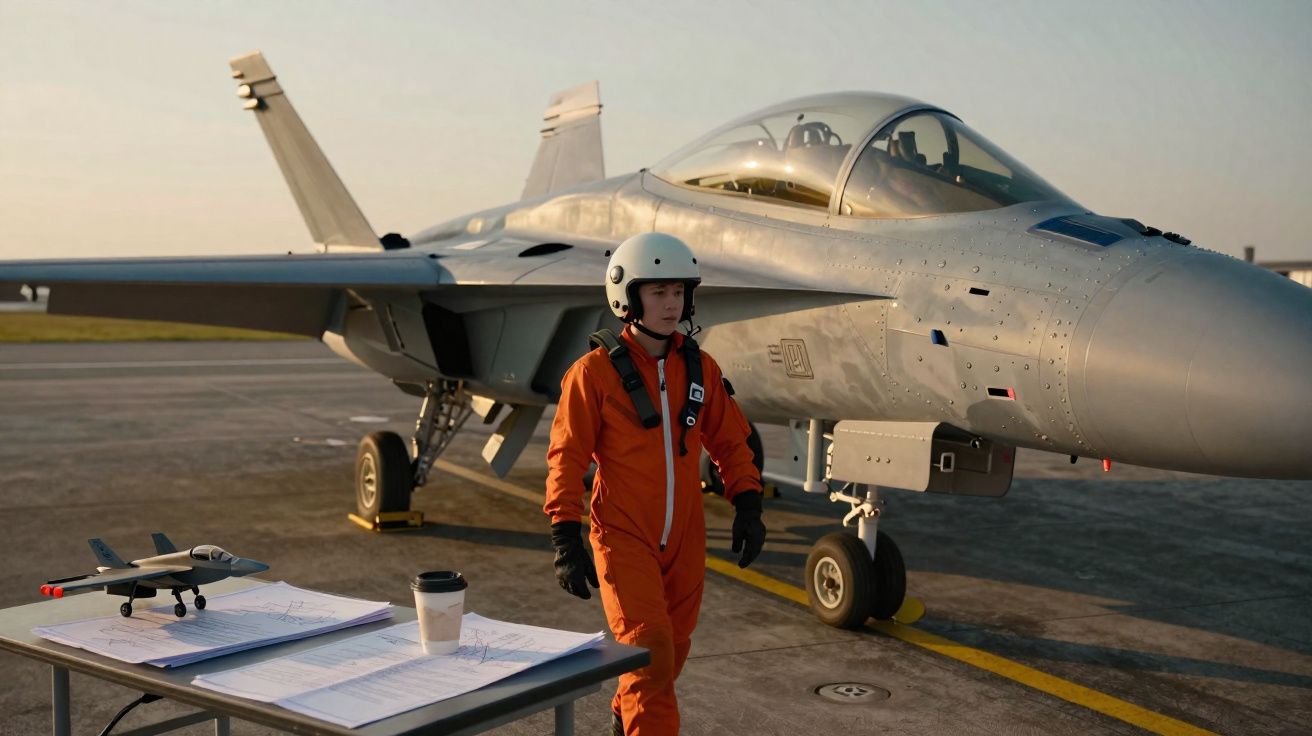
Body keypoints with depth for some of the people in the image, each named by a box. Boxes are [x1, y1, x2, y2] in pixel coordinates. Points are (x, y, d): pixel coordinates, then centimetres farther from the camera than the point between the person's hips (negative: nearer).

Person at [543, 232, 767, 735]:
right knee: (650, 652, -13)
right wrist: (566, 543, -12)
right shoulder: (595, 372, -9)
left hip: (684, 540, 5)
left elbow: (730, 442, 12)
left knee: (672, 650, 16)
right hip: (623, 538, -5)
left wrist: (748, 507, 0)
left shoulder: (699, 368, 4)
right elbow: (566, 458, -8)